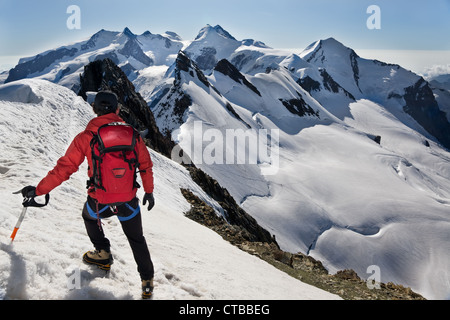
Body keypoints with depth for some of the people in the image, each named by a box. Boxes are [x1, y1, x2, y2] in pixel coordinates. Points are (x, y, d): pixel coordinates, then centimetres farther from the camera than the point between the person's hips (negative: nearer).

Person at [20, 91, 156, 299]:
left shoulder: (85, 137, -10)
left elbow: (64, 168, -9)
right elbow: (145, 164, 3)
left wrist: (39, 190, 2)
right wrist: (149, 191, 16)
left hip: (99, 200, -1)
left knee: (89, 216, 36)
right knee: (136, 239, 21)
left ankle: (103, 253, 41)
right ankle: (147, 282, 26)